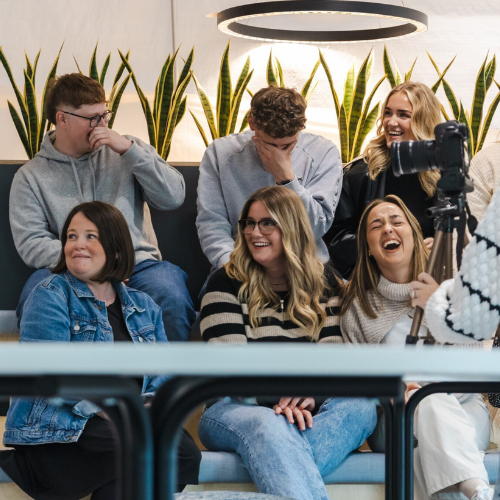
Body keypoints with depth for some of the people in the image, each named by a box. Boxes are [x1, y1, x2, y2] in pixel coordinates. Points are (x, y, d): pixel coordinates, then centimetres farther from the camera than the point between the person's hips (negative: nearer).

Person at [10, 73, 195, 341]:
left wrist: (129, 149, -3)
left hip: (139, 262, 1)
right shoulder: (30, 177, 11)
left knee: (173, 299, -32)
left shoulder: (126, 149, 17)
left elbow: (174, 197, 6)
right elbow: (31, 244, -1)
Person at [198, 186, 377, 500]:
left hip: (304, 412, 3)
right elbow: (231, 362, -8)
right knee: (268, 426, -39)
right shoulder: (227, 284, 4)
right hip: (236, 409, -3)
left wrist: (311, 395, -21)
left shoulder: (324, 282, 13)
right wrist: (275, 400, -26)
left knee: (361, 406, -30)